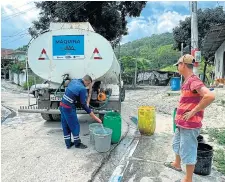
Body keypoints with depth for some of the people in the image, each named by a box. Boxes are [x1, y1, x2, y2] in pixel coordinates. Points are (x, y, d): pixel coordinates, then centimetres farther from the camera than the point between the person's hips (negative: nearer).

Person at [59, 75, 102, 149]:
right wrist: (94, 117, -10)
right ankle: (77, 144, 23)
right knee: (75, 126, 8)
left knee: (65, 126, 17)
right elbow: (84, 105, -14)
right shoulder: (83, 89, -15)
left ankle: (68, 144, 29)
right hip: (69, 108, -8)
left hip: (62, 105, 8)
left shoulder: (73, 81, 7)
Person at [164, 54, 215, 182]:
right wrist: (179, 118, 14)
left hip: (190, 124, -10)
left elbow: (210, 96, -35)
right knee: (177, 144, 27)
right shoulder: (187, 81, 9)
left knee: (188, 151, 5)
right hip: (181, 123, 10)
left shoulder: (194, 81, -21)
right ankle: (177, 164, 49)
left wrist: (193, 112, -26)